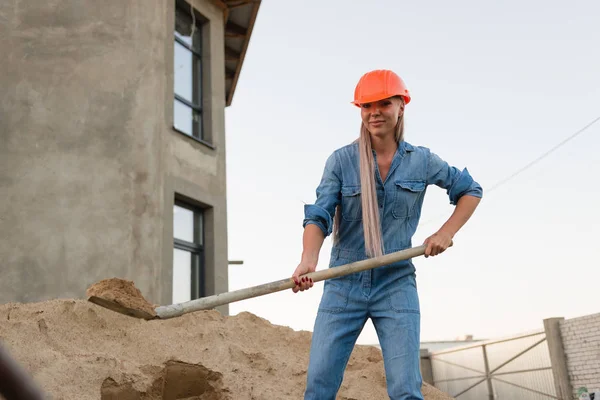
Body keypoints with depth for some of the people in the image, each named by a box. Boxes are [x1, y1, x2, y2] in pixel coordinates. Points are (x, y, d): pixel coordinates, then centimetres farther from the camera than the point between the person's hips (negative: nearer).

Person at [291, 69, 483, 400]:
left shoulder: (422, 161, 2)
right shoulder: (341, 160, -2)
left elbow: (471, 190, 15)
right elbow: (319, 215, -12)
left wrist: (446, 233, 0)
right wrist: (309, 259, -32)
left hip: (397, 285, 1)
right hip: (344, 285, 0)